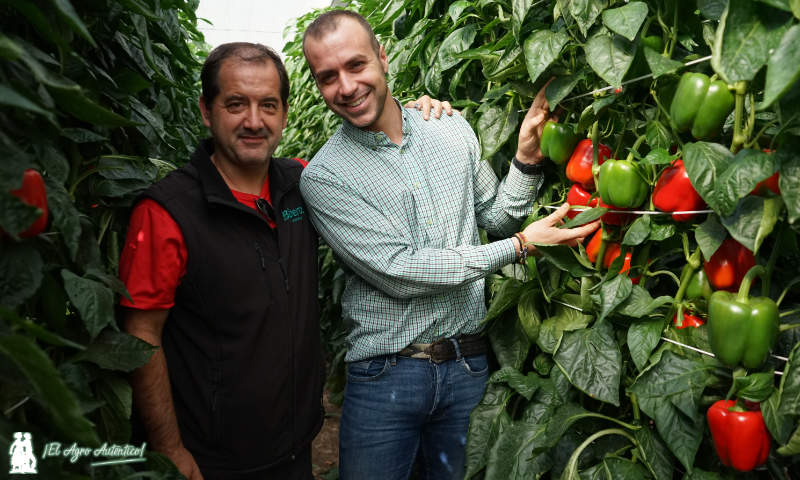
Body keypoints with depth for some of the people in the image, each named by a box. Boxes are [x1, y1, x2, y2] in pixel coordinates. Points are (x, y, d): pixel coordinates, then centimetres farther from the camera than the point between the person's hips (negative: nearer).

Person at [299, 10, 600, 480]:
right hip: (383, 375, -3)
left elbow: (495, 217, 12)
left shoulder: (454, 130, 2)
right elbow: (398, 272, -19)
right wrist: (520, 245, -17)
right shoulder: (324, 176, -11)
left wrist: (527, 157, -6)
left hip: (468, 365, 3)